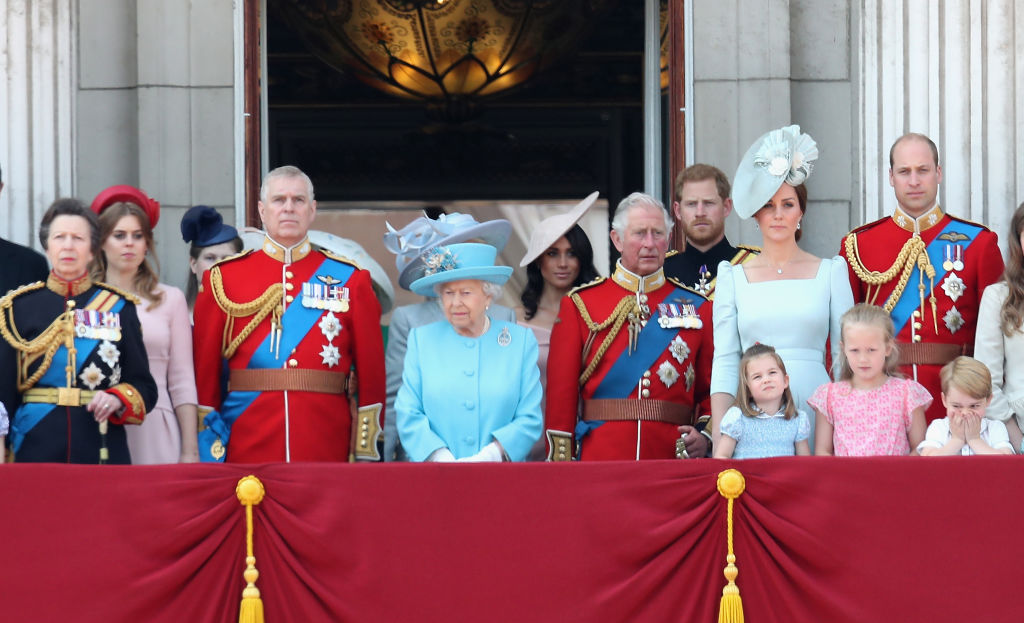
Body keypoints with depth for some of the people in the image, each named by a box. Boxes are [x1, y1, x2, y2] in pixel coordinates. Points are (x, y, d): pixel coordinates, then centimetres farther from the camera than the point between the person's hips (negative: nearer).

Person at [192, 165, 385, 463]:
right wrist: (207, 456, 0)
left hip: (328, 448, 0)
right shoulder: (223, 278, 6)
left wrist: (366, 454, 0)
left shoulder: (349, 279, 7)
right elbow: (204, 368, 5)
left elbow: (372, 368, 6)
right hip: (247, 451, 0)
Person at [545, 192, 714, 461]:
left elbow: (712, 389, 12)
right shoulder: (579, 305, 6)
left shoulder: (696, 307, 11)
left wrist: (705, 436, -7)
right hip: (600, 459, -1)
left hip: (673, 459, 1)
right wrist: (561, 465, -5)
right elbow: (561, 393, 3)